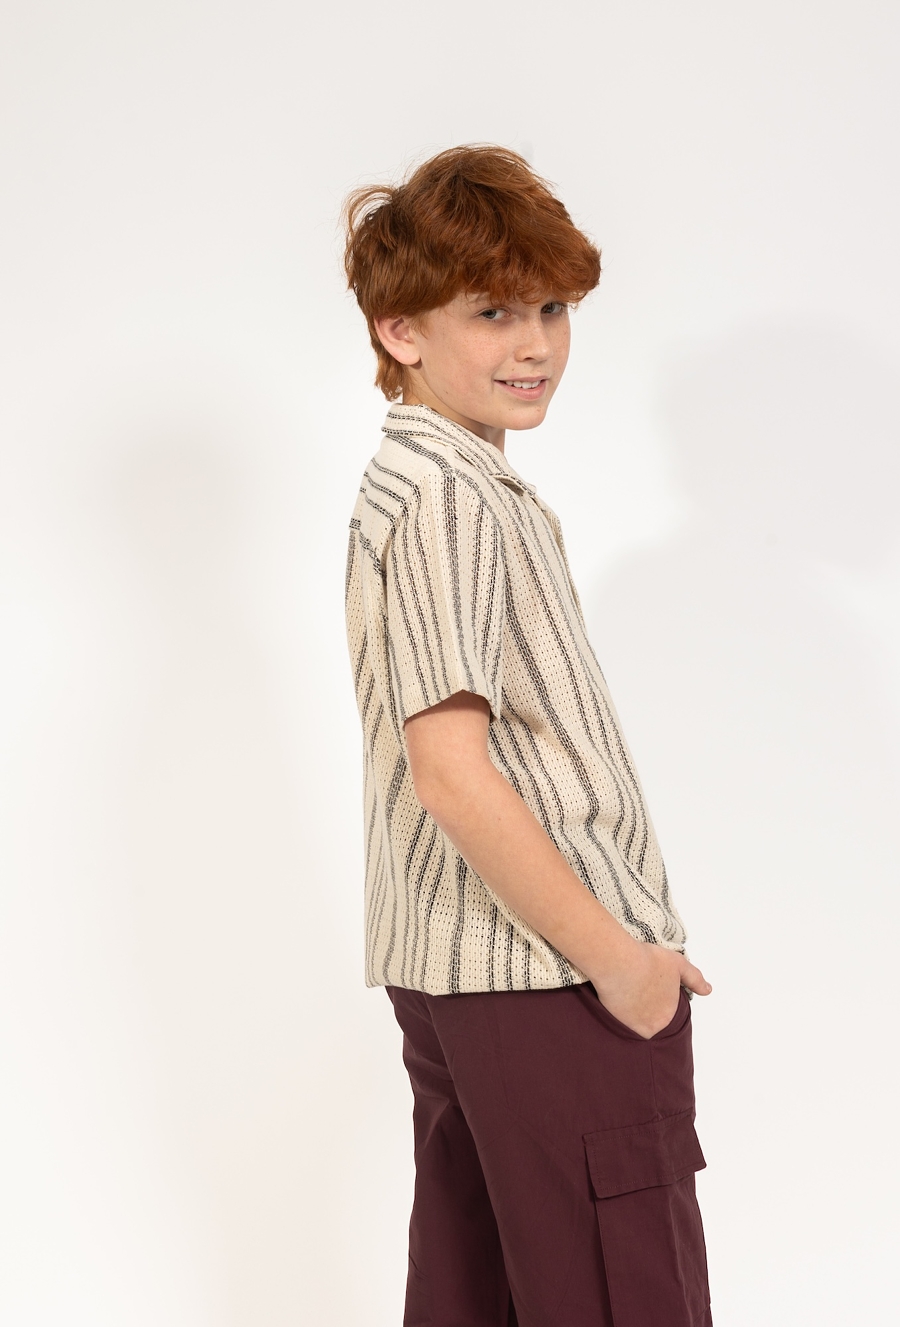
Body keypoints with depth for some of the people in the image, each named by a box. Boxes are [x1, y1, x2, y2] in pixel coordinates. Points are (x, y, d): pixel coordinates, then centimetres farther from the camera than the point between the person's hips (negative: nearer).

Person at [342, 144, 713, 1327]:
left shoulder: (413, 480, 17)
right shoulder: (452, 499, -15)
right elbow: (455, 775, -23)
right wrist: (615, 955, -17)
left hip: (448, 965, 10)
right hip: (546, 973, -10)